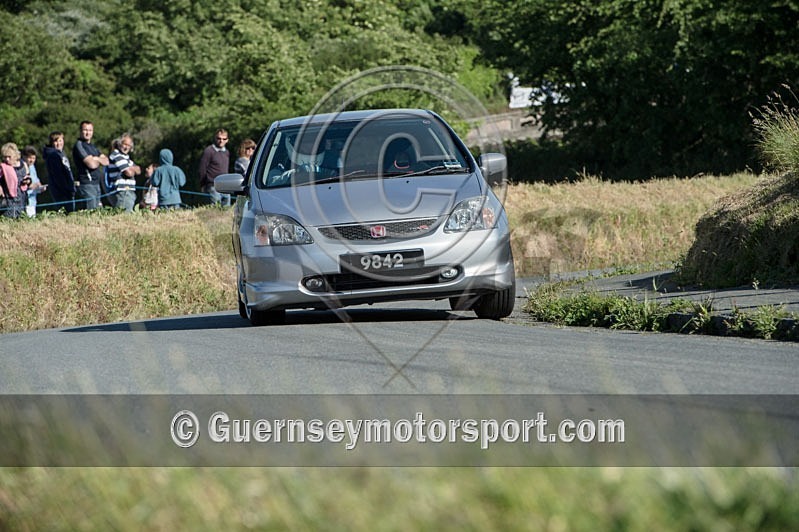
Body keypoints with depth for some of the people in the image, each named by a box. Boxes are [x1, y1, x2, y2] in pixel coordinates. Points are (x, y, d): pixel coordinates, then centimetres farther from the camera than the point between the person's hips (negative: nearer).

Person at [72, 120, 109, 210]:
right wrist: (99, 161, 4)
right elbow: (91, 164, -18)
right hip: (86, 184, -9)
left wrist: (96, 159, -7)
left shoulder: (92, 146, 20)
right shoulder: (79, 145, -8)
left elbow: (106, 161, 13)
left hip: (96, 183, 9)